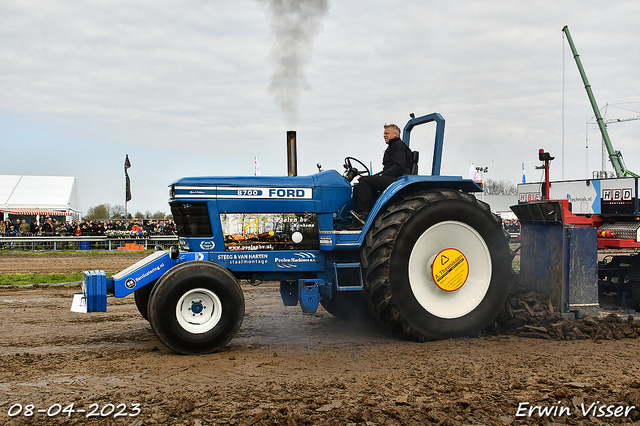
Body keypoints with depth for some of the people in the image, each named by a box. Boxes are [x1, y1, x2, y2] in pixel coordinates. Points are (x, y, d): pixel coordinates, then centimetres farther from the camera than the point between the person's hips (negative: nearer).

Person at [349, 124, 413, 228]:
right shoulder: (392, 147, 29)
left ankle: (364, 215, -30)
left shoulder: (399, 146, -3)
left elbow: (399, 166, -17)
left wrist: (382, 175, -17)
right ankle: (357, 221, -13)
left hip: (397, 180, -10)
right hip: (389, 180, 10)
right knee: (357, 188, -4)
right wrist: (373, 177, 12)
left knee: (365, 181, -25)